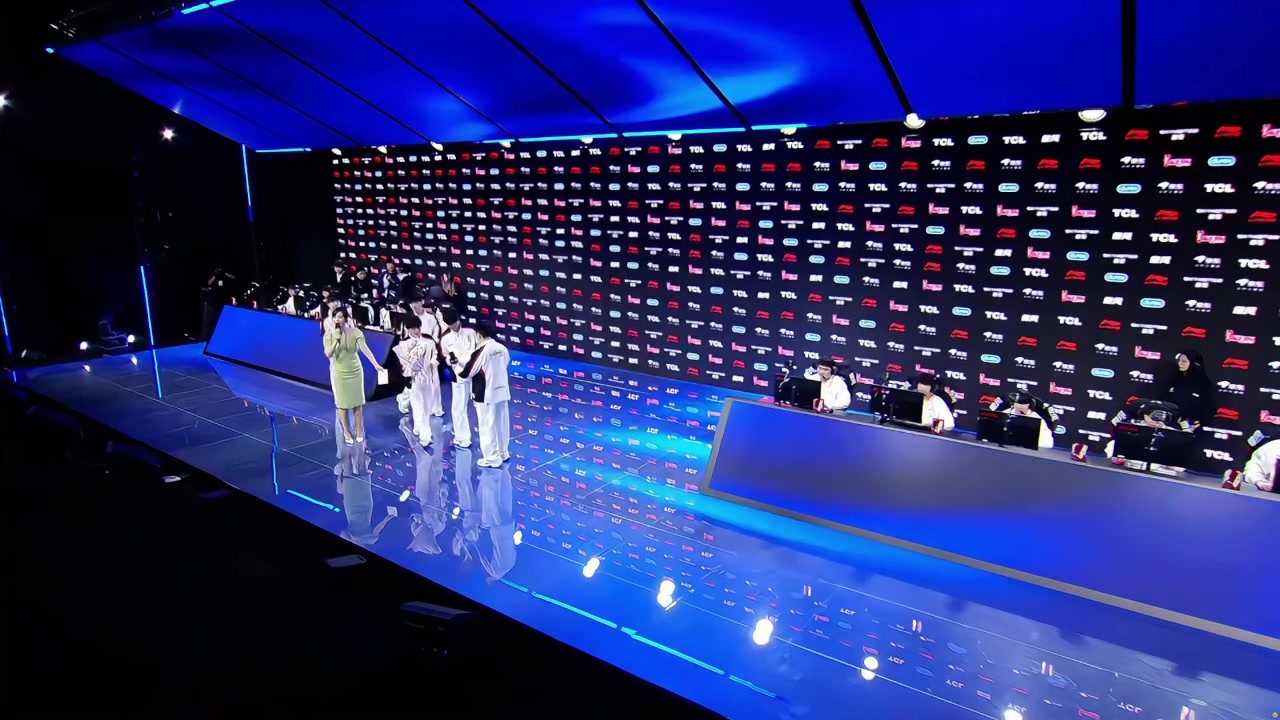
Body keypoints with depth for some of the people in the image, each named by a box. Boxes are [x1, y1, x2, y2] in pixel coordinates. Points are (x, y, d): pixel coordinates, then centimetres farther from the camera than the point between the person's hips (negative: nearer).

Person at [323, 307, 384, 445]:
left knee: (357, 402, 9)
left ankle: (359, 431, 23)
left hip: (355, 370, 0)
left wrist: (376, 364, -32)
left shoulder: (355, 332, -12)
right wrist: (336, 340, -28)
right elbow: (328, 354, -16)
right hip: (338, 372, 0)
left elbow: (365, 349, -21)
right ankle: (347, 432, 22)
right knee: (342, 403, 8)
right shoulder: (329, 334, -9)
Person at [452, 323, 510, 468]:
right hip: (502, 392, 7)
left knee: (487, 426, 4)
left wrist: (454, 363, 5)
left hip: (486, 395, -7)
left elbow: (466, 373, -12)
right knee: (502, 423, 17)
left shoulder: (481, 351, -18)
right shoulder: (502, 348, 1)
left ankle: (492, 458, 11)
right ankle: (503, 453, 30)